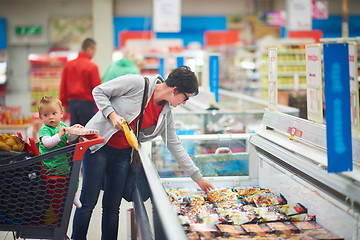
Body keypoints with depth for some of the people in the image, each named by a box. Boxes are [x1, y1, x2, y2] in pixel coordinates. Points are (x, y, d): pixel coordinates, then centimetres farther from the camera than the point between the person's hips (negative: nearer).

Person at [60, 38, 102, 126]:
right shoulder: (92, 66, -11)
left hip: (72, 102, 6)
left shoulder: (68, 64, 8)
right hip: (86, 103, -6)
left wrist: (65, 103, 17)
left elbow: (63, 86, 11)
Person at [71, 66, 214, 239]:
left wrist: (198, 178, 11)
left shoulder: (166, 113, 3)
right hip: (98, 145, -5)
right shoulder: (137, 83, -15)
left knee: (113, 207, 6)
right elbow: (98, 91, -8)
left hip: (123, 154, 6)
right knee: (88, 202, -3)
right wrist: (112, 115, -22)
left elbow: (175, 146, 10)